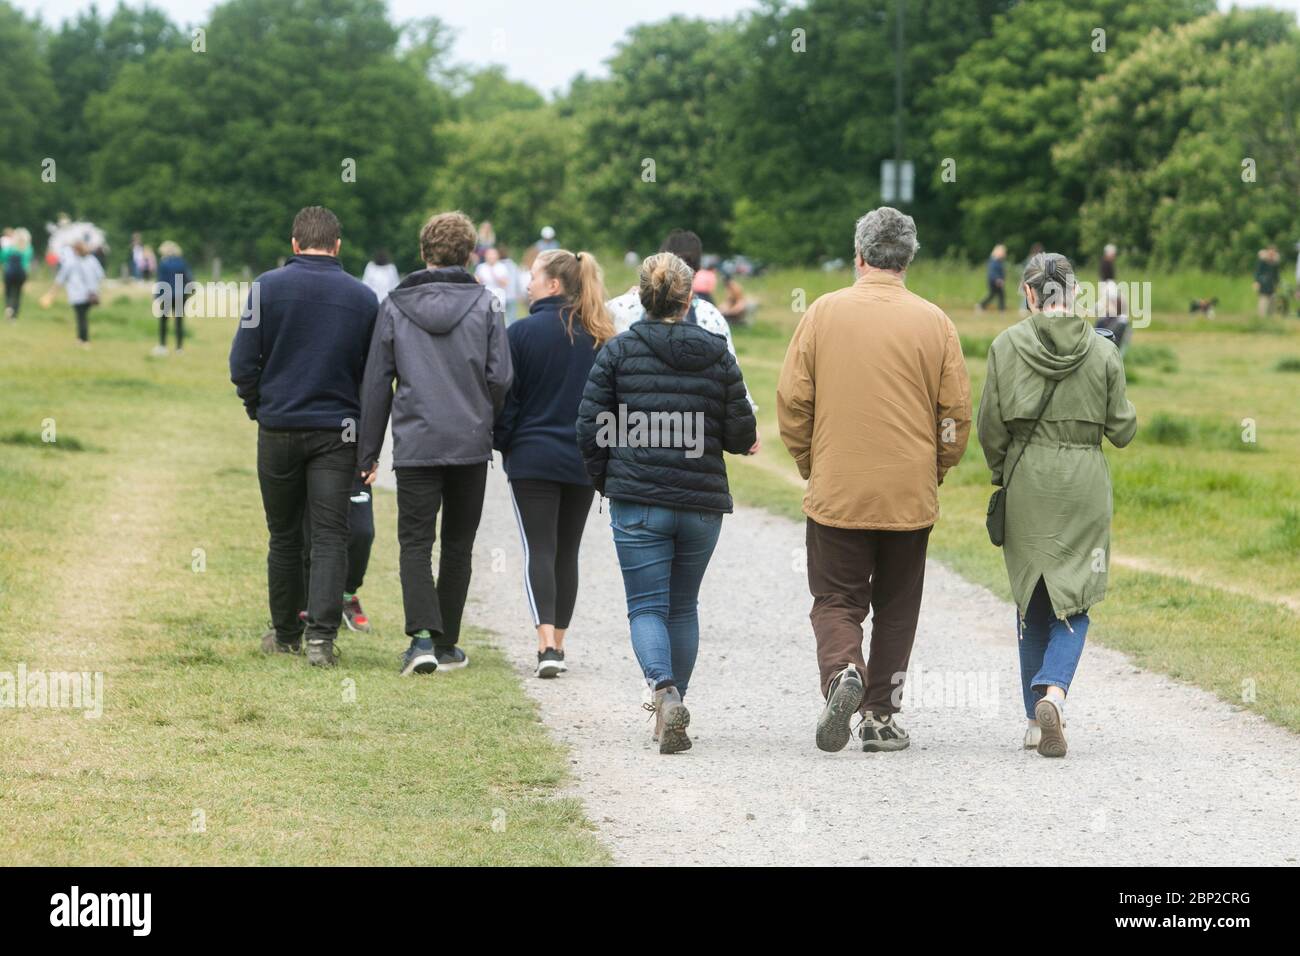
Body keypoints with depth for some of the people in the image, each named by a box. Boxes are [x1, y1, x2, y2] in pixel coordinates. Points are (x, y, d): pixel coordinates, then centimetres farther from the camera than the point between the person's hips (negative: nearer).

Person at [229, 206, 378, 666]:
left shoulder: (268, 286, -4)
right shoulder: (363, 297, 1)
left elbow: (243, 364, -6)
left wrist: (257, 407, 11)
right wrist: (368, 445, 13)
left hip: (279, 428, 0)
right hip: (337, 433, 0)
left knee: (284, 536, 12)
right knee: (330, 536, -1)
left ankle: (285, 633, 22)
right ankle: (321, 635, -14)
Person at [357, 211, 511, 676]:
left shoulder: (395, 306, 2)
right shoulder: (484, 304, 0)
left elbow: (376, 382, 4)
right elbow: (500, 378, -3)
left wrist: (369, 452, 10)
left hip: (415, 445, -1)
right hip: (471, 445, 1)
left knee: (415, 543, 1)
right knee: (458, 545, 12)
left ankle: (422, 636, -18)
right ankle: (447, 644, 15)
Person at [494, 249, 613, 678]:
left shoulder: (522, 333, -9)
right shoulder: (600, 339, 2)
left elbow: (506, 397, -6)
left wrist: (502, 444, 7)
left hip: (532, 458, -3)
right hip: (583, 461, 3)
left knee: (539, 550, -4)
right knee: (567, 551, 13)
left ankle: (547, 643, -19)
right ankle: (557, 642, 16)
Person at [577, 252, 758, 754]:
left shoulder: (618, 351, -3)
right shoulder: (717, 355, 1)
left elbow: (590, 428, -3)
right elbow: (741, 435, 1)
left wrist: (604, 480, 13)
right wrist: (744, 440, 25)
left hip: (637, 502, -2)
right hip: (702, 502, 2)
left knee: (646, 606, 0)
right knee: (683, 607, 17)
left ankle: (665, 692, -24)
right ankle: (674, 703, 21)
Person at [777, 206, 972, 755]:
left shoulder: (824, 313, -2)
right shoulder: (934, 323, -1)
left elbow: (791, 402, -1)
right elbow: (957, 412, 0)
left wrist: (810, 466, 13)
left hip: (836, 495, -1)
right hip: (911, 497, 1)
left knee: (836, 600, 7)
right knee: (896, 606, 14)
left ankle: (843, 672, -22)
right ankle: (881, 718, 12)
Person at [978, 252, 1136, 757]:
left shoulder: (1007, 346, -5)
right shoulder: (1103, 351, -3)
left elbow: (991, 426, -4)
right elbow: (1122, 430, 1)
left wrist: (1001, 475, 13)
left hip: (1027, 486, 0)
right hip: (1085, 485, 0)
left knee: (1032, 601, 12)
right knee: (1073, 601, 5)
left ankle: (1037, 719, 15)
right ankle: (1053, 691, -21)